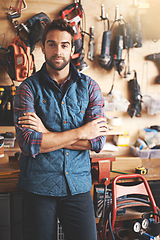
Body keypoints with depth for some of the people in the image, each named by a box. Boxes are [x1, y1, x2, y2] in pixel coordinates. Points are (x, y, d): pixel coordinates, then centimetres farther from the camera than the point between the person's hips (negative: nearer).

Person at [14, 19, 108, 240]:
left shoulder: (89, 87, 2)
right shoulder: (29, 88, -4)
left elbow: (98, 140, -8)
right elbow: (28, 143, -16)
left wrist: (47, 134, -13)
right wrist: (80, 133, -14)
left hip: (78, 185, 2)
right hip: (38, 186, -1)